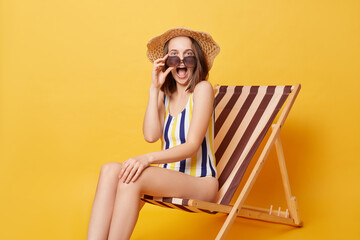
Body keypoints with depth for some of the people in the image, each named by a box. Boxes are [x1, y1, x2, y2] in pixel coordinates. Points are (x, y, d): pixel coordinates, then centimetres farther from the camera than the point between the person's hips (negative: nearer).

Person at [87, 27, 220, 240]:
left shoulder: (202, 89, -5)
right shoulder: (165, 95, 12)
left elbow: (192, 146, -14)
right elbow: (151, 135, -5)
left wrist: (148, 158, -28)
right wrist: (154, 88, -4)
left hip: (200, 182, -5)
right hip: (169, 179, 6)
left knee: (131, 177, -30)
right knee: (110, 170, -21)